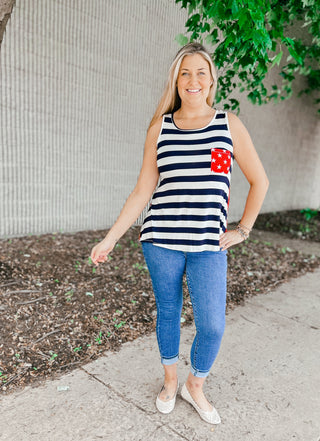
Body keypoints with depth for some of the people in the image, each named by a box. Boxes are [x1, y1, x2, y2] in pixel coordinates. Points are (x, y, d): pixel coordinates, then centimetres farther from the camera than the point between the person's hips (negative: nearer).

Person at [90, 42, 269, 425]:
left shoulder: (229, 124, 3)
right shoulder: (160, 127, 5)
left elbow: (259, 181, 10)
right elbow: (142, 191, 3)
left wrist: (243, 230, 4)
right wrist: (110, 238, 0)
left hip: (209, 246, 0)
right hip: (161, 241, 1)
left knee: (212, 326, 1)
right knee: (167, 313, 14)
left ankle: (195, 387, 33)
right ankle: (170, 381, 42)